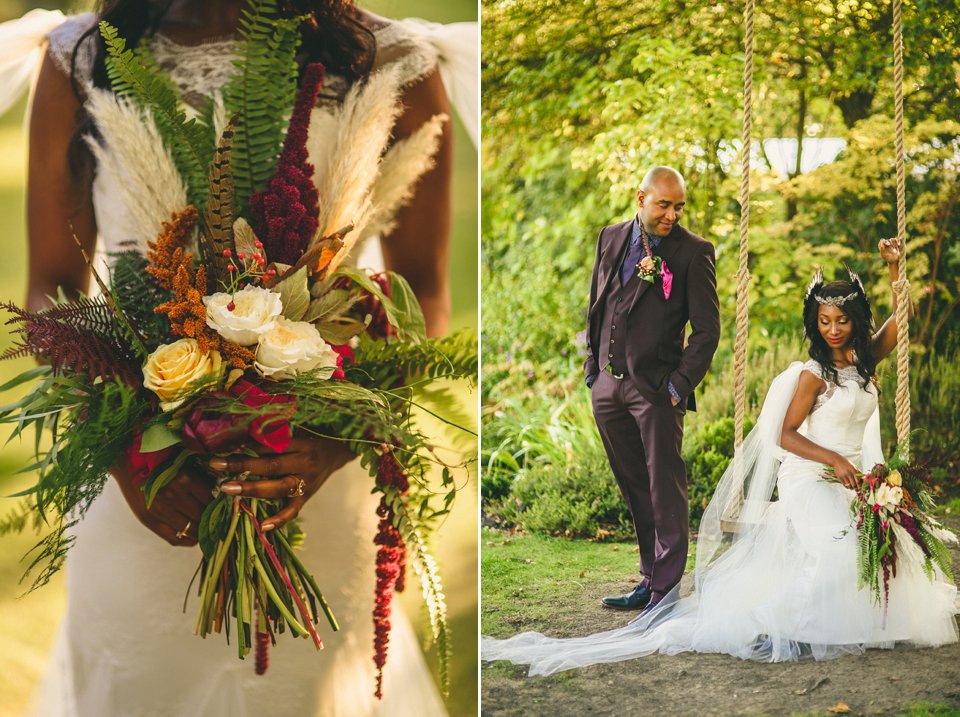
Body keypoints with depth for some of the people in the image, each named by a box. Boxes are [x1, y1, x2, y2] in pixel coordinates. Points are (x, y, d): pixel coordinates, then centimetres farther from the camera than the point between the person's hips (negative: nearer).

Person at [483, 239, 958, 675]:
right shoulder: (812, 374, -10)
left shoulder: (864, 361, 8)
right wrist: (835, 460, -20)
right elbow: (786, 437, -12)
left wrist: (894, 268, 4)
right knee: (829, 552, -28)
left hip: (853, 482, 8)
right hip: (813, 483, -8)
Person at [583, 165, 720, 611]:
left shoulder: (694, 252, -6)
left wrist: (680, 384, -12)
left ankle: (666, 589, 4)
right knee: (634, 490, 12)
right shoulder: (611, 238, 10)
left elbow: (707, 329, -6)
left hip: (657, 390, -5)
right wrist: (593, 366, 12)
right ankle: (651, 578, 22)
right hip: (607, 387, 6)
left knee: (665, 491, -2)